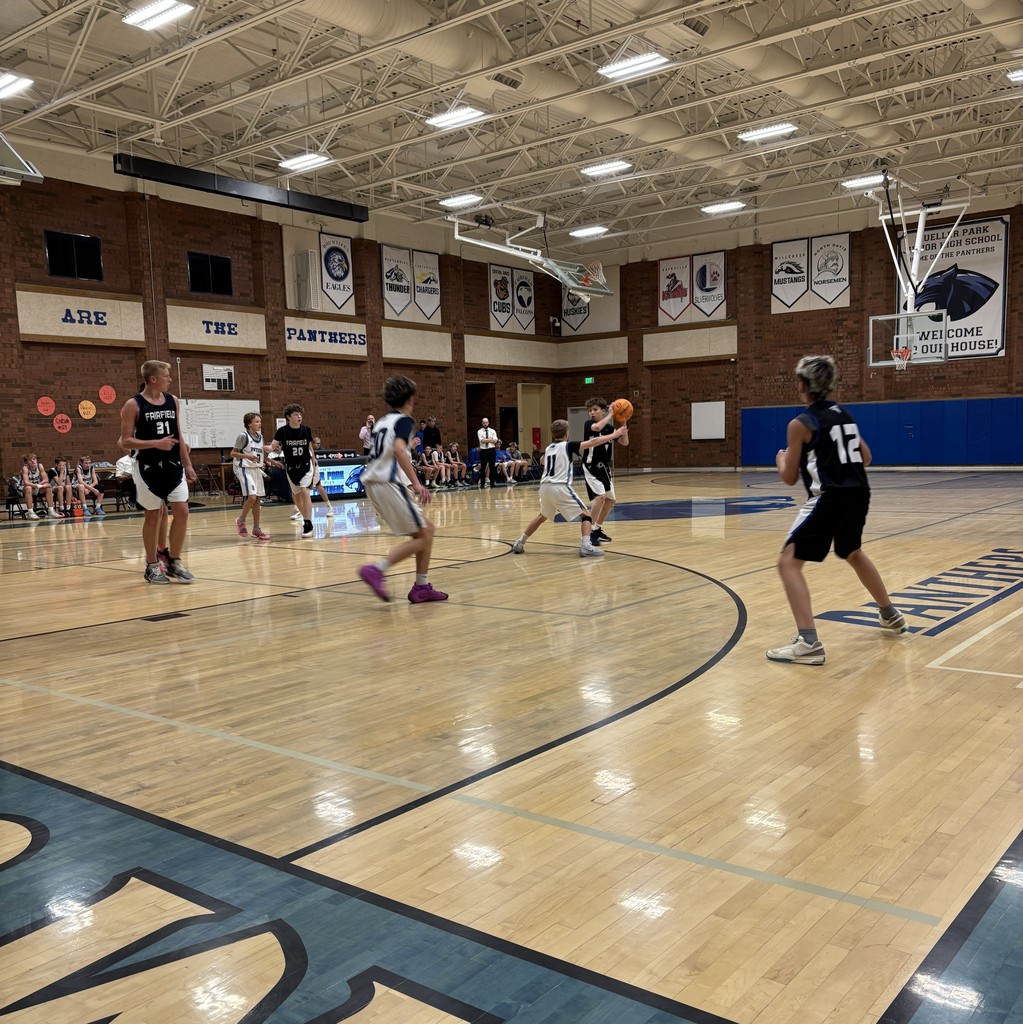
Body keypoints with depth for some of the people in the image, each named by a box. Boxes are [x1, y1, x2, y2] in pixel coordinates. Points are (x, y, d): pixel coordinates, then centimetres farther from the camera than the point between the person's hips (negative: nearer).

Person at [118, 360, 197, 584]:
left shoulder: (173, 401, 7)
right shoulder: (133, 405, -8)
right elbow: (125, 442, -9)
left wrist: (187, 464, 9)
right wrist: (155, 443, -20)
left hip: (173, 466, 5)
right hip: (149, 468, -5)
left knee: (182, 511, -2)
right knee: (153, 515, 3)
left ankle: (174, 562, 12)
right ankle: (152, 565, 16)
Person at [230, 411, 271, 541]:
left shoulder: (260, 436, 10)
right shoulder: (243, 436, -11)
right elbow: (233, 453, -10)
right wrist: (247, 456, -24)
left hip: (257, 469, 7)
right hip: (245, 469, -7)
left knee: (257, 500, 6)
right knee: (251, 496, -19)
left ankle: (256, 529, 13)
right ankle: (241, 520, 4)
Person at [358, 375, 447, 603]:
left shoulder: (381, 421, 18)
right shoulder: (404, 420, -6)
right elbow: (398, 450, -25)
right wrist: (416, 483, -29)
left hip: (374, 482, 9)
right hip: (389, 483, -9)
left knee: (426, 529, 13)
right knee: (422, 537, -4)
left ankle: (422, 587, 10)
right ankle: (376, 570, -17)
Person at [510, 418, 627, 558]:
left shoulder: (548, 448, 19)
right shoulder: (568, 446, 1)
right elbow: (592, 442, -4)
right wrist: (613, 435, 3)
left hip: (545, 487, 6)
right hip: (560, 487, -6)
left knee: (542, 516, 29)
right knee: (585, 514, 2)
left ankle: (519, 544, 30)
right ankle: (586, 546, -17)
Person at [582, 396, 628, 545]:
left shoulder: (609, 428, 5)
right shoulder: (589, 424, -11)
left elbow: (625, 442, 4)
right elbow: (597, 428, -34)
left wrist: (624, 423, -7)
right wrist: (611, 414, -23)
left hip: (604, 468, 7)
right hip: (591, 467, -7)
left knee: (610, 499, 15)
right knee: (600, 495, -24)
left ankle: (598, 529, 30)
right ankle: (590, 532, -20)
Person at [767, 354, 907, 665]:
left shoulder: (800, 423, -6)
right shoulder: (844, 414, 13)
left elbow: (790, 478, -1)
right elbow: (865, 457, 20)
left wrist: (781, 460, 19)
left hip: (829, 499, -8)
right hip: (859, 493, 8)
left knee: (789, 563, -6)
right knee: (853, 553, 33)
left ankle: (808, 643, -18)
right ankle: (890, 615, 48)